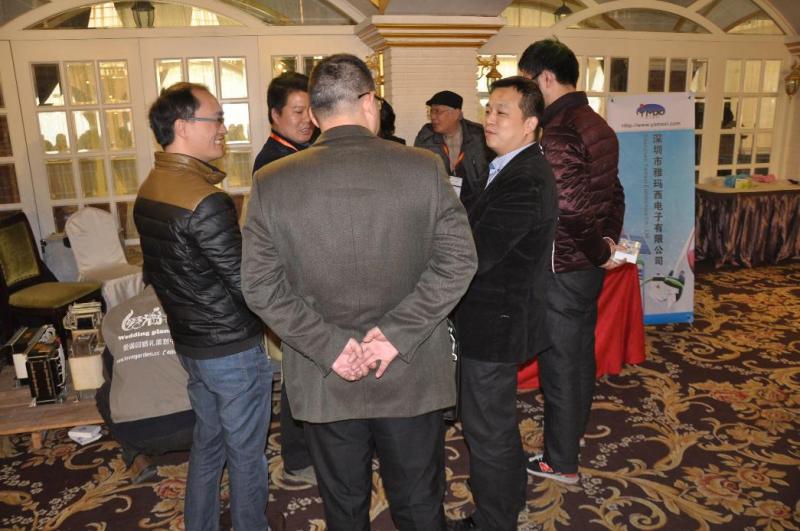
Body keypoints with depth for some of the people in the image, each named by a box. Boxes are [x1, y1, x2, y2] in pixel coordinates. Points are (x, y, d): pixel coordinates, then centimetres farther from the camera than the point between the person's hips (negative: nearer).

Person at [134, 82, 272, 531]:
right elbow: (248, 286, -24)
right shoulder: (206, 201, -26)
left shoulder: (148, 191, 4)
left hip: (189, 342, 9)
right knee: (246, 452, 10)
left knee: (208, 440, 24)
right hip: (233, 349, -9)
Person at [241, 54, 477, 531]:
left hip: (326, 383, 1)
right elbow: (459, 260, -12)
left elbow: (261, 286, -9)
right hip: (412, 377, 0)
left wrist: (330, 346, -9)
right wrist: (397, 333, -13)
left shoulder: (272, 183, -8)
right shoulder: (425, 168, -9)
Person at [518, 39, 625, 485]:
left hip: (563, 268, -9)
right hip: (590, 264, 9)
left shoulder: (558, 131, -20)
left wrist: (599, 252, -14)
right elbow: (614, 194, 14)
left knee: (559, 363, 4)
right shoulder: (598, 124, 10)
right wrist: (609, 240, 7)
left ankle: (561, 462, 20)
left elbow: (570, 207, -27)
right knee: (581, 351, 21)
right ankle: (574, 429, 41)